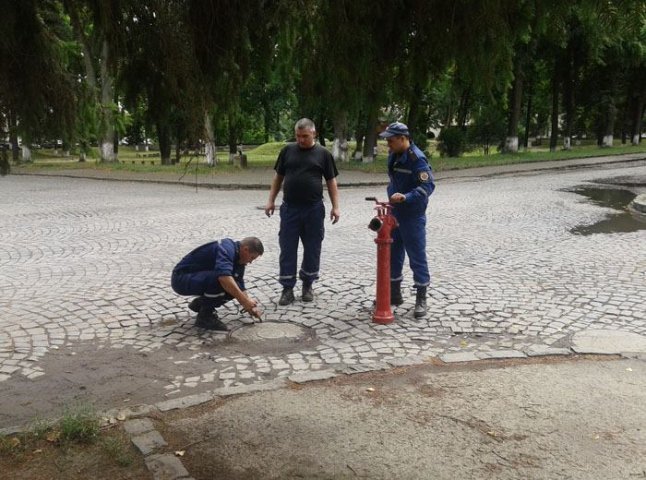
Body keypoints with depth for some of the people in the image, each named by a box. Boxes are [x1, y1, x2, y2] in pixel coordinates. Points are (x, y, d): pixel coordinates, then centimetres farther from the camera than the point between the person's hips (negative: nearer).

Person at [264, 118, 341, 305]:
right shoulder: (287, 151, 6)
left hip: (314, 209, -1)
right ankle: (287, 289, 10)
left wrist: (335, 207, -3)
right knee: (287, 250, 2)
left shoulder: (323, 154, 2)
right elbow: (278, 177, 12)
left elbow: (331, 181, 3)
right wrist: (271, 200, 6)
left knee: (312, 249, 8)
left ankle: (307, 285, 23)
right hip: (289, 208, 1)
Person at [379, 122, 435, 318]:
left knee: (417, 257, 0)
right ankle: (394, 294, 27)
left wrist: (406, 197, -37)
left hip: (412, 216, -8)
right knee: (392, 255, 14)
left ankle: (421, 299, 9)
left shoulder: (417, 158, -19)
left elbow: (428, 186, -25)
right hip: (394, 213, 8)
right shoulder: (393, 156, 8)